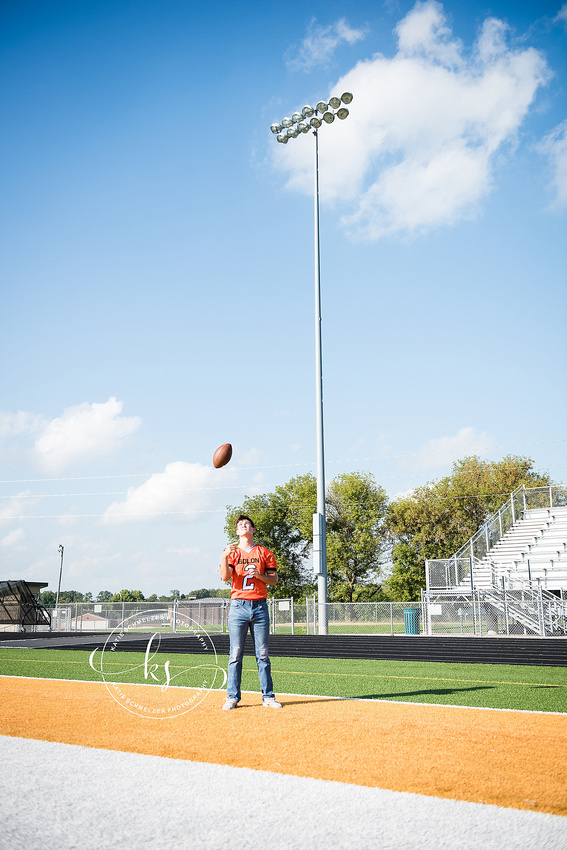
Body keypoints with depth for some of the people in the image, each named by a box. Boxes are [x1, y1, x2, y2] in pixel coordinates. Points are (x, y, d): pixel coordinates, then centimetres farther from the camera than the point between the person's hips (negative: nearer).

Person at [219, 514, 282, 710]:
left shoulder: (265, 553, 12)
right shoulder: (232, 552, 10)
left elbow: (274, 579, 9)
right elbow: (225, 577, -5)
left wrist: (258, 575, -8)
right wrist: (224, 557, -20)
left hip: (259, 606, 1)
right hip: (238, 606, -1)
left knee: (262, 654, 3)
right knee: (235, 654, -3)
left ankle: (268, 696, 7)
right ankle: (232, 697, 2)